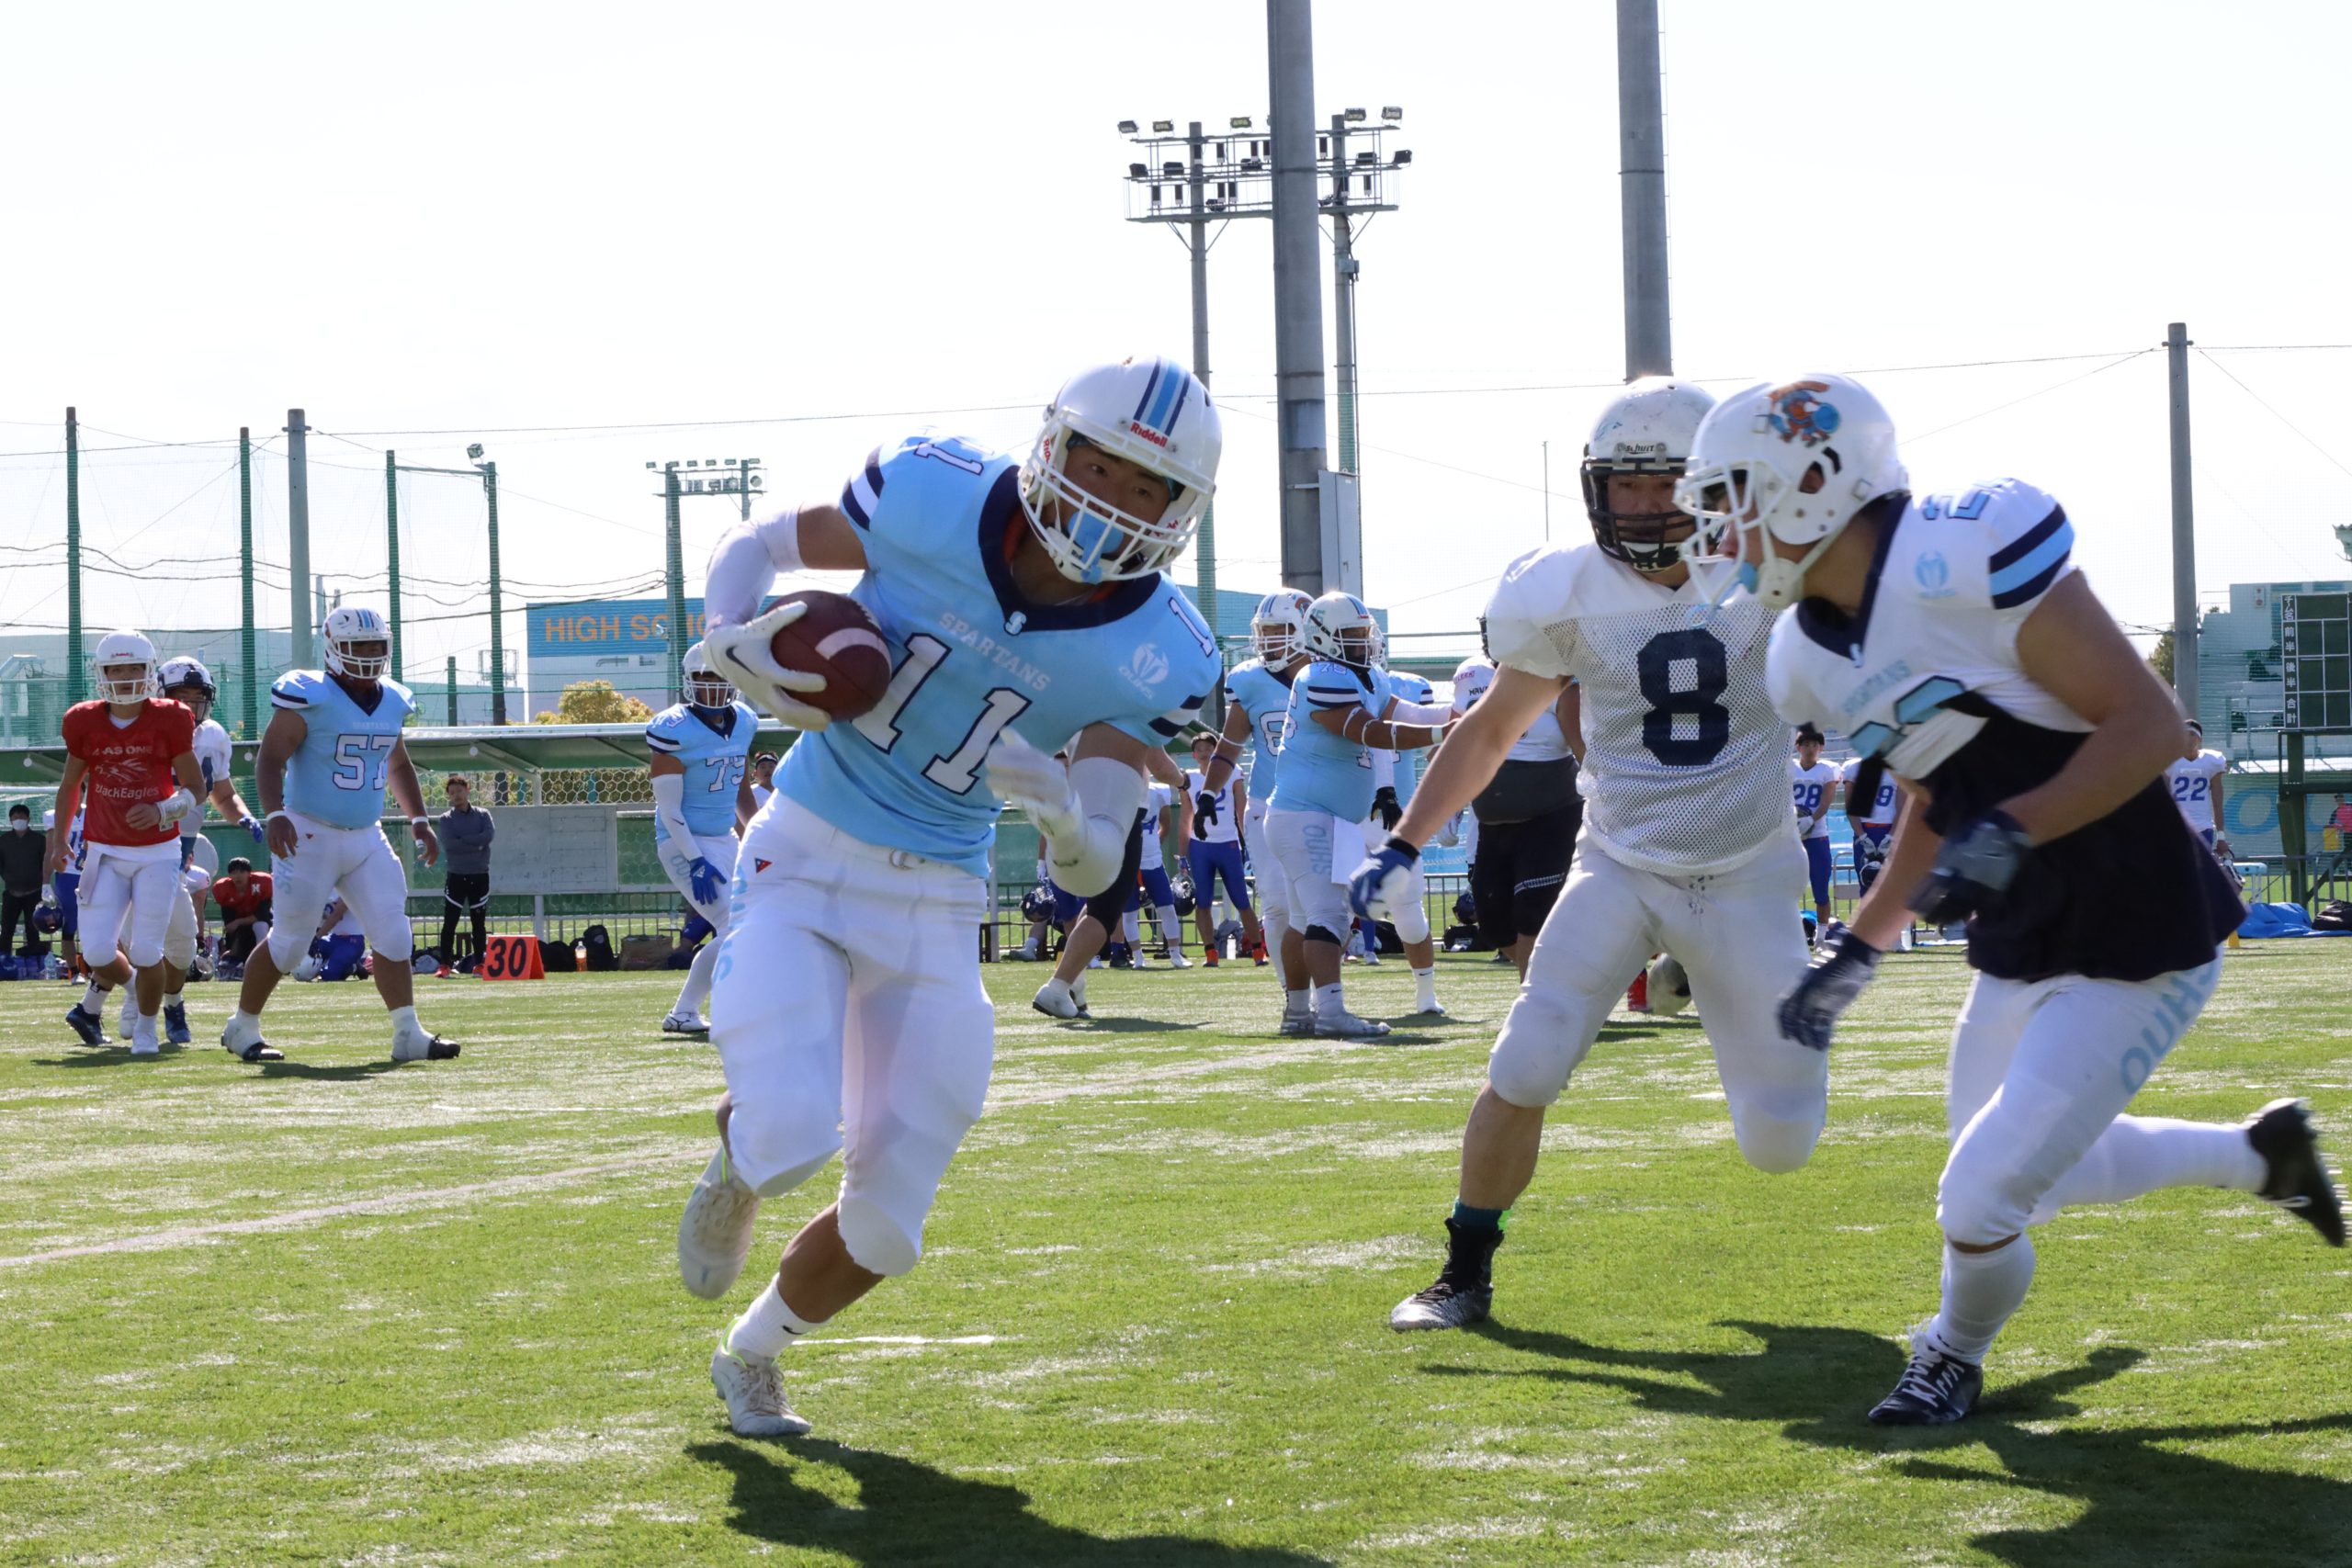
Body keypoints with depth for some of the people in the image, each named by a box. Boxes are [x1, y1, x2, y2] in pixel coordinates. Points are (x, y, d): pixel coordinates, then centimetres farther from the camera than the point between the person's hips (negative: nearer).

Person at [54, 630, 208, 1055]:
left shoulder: (169, 722, -7)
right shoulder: (86, 723, -1)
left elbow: (196, 790, -2)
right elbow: (70, 785, 14)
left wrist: (162, 811, -20)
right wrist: (59, 840, 10)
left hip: (157, 853, -1)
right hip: (106, 853, 1)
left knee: (146, 952, -6)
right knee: (99, 952, -8)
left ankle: (146, 1030, 19)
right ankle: (94, 1002, 28)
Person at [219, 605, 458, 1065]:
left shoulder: (391, 702, 9)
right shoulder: (309, 698, -13)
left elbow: (398, 765, 25)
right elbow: (270, 759, -17)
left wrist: (419, 820, 17)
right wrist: (274, 814, -32)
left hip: (366, 839, 6)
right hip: (311, 836, -6)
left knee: (392, 935, -3)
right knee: (289, 941, 1)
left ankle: (408, 1035, -2)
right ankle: (242, 1029, 17)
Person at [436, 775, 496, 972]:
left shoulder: (482, 815, 6)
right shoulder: (446, 819, 3)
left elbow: (489, 835, -12)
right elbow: (450, 845, -13)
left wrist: (463, 841, -13)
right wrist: (476, 844, -13)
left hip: (479, 876, 1)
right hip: (455, 876, -1)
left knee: (479, 923, 6)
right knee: (449, 923, -5)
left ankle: (480, 963, 10)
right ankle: (445, 964, -5)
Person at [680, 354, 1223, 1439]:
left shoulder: (1153, 662, -11)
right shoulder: (931, 497, -14)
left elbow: (1092, 871, -11)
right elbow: (752, 548, 3)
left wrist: (1059, 809, -34)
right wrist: (731, 646, -18)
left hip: (936, 903, 3)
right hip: (804, 860, -2)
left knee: (883, 1227, 2)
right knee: (791, 1142, -23)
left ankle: (750, 1357, 35)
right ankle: (737, 1167, 17)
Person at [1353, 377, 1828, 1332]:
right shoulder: (1567, 597, -8)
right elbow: (1491, 729, 6)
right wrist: (1404, 845, 0)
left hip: (1744, 881, 0)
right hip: (1620, 868, 0)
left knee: (1780, 1145, -1)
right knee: (1523, 1072, -19)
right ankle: (1465, 1274, 2)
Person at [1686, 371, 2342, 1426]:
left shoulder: (1963, 561, -26)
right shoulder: (1812, 649, 1)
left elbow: (2150, 724, -23)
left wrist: (2009, 832, -31)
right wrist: (1854, 952, 11)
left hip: (2137, 944, -9)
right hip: (2021, 947, 9)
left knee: (1981, 1198, -8)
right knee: (2029, 1169, 24)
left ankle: (1953, 1360, 24)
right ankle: (2263, 1155, 44)